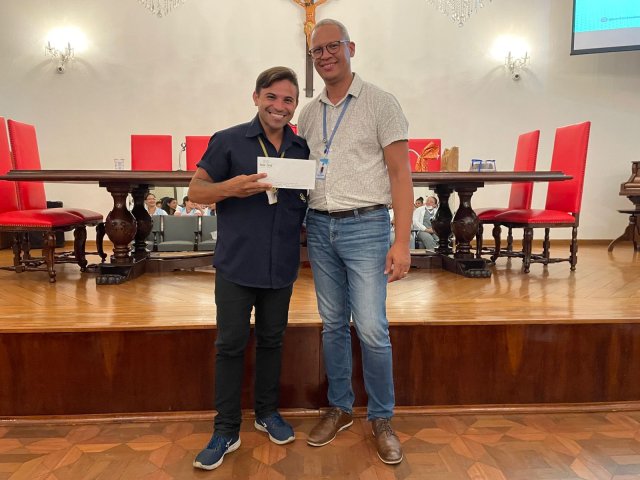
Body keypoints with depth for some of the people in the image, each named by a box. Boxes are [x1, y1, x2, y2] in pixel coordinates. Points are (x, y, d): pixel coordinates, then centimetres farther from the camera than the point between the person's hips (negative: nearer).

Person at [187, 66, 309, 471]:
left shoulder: (303, 149, 7)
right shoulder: (228, 141, -3)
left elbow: (312, 200, 17)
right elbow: (196, 190, -3)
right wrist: (231, 187, -21)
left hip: (281, 267, 3)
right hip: (236, 265, -3)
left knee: (272, 341, 15)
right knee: (231, 345, 5)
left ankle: (268, 412, 35)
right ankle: (226, 430, 20)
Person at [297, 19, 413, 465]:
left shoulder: (379, 102, -2)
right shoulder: (308, 114, 13)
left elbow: (400, 173, -6)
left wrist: (402, 242, -13)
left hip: (365, 226, -4)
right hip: (319, 227, 5)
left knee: (371, 330, -4)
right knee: (333, 324, 12)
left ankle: (382, 419, 17)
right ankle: (340, 408, 29)